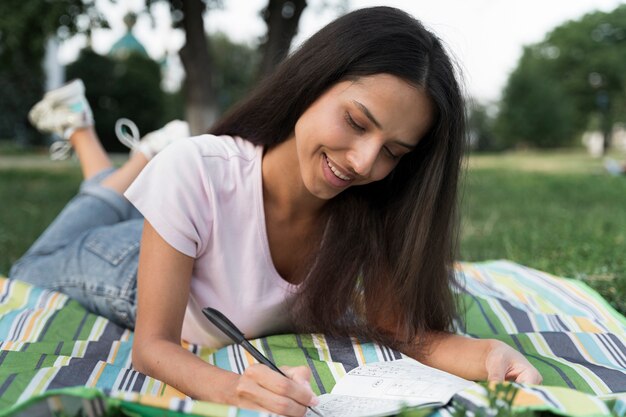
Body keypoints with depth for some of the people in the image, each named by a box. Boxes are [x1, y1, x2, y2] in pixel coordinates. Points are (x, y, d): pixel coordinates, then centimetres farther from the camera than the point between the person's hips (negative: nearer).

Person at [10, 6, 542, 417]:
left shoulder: (373, 212, -34)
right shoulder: (195, 172, -43)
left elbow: (410, 329, -29)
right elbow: (153, 345, -37)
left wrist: (490, 354, -49)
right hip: (143, 274, -2)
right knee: (34, 271, 29)